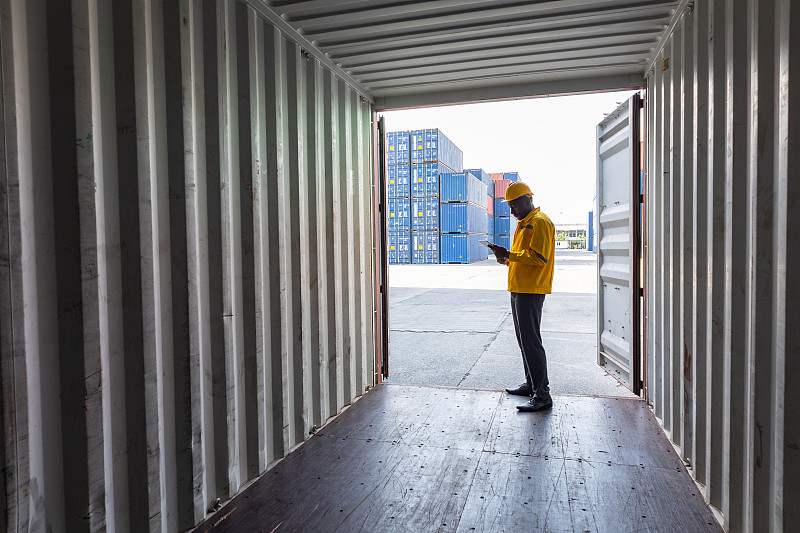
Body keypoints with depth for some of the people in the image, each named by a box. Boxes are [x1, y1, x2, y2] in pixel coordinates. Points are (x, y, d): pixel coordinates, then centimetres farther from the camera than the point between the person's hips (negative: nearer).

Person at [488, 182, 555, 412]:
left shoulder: (540, 222, -10)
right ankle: (531, 385, 27)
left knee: (531, 341, -10)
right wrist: (506, 259, 9)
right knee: (524, 340, 15)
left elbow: (539, 257, -20)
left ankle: (542, 395, -4)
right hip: (519, 289, 11)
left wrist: (509, 254, -18)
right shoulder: (523, 224, 22)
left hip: (531, 291, -11)